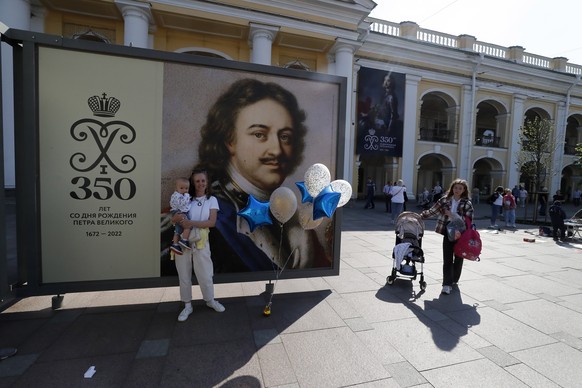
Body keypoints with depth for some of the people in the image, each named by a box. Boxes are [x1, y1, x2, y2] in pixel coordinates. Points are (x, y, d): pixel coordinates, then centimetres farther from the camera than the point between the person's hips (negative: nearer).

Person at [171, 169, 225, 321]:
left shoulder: (211, 199, -2)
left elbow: (212, 222, -12)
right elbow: (173, 219, -1)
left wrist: (192, 223, -22)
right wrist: (178, 218, -24)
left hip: (201, 242, -1)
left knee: (205, 274, 9)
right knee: (184, 275, 12)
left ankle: (210, 300, 35)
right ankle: (187, 306, 32)